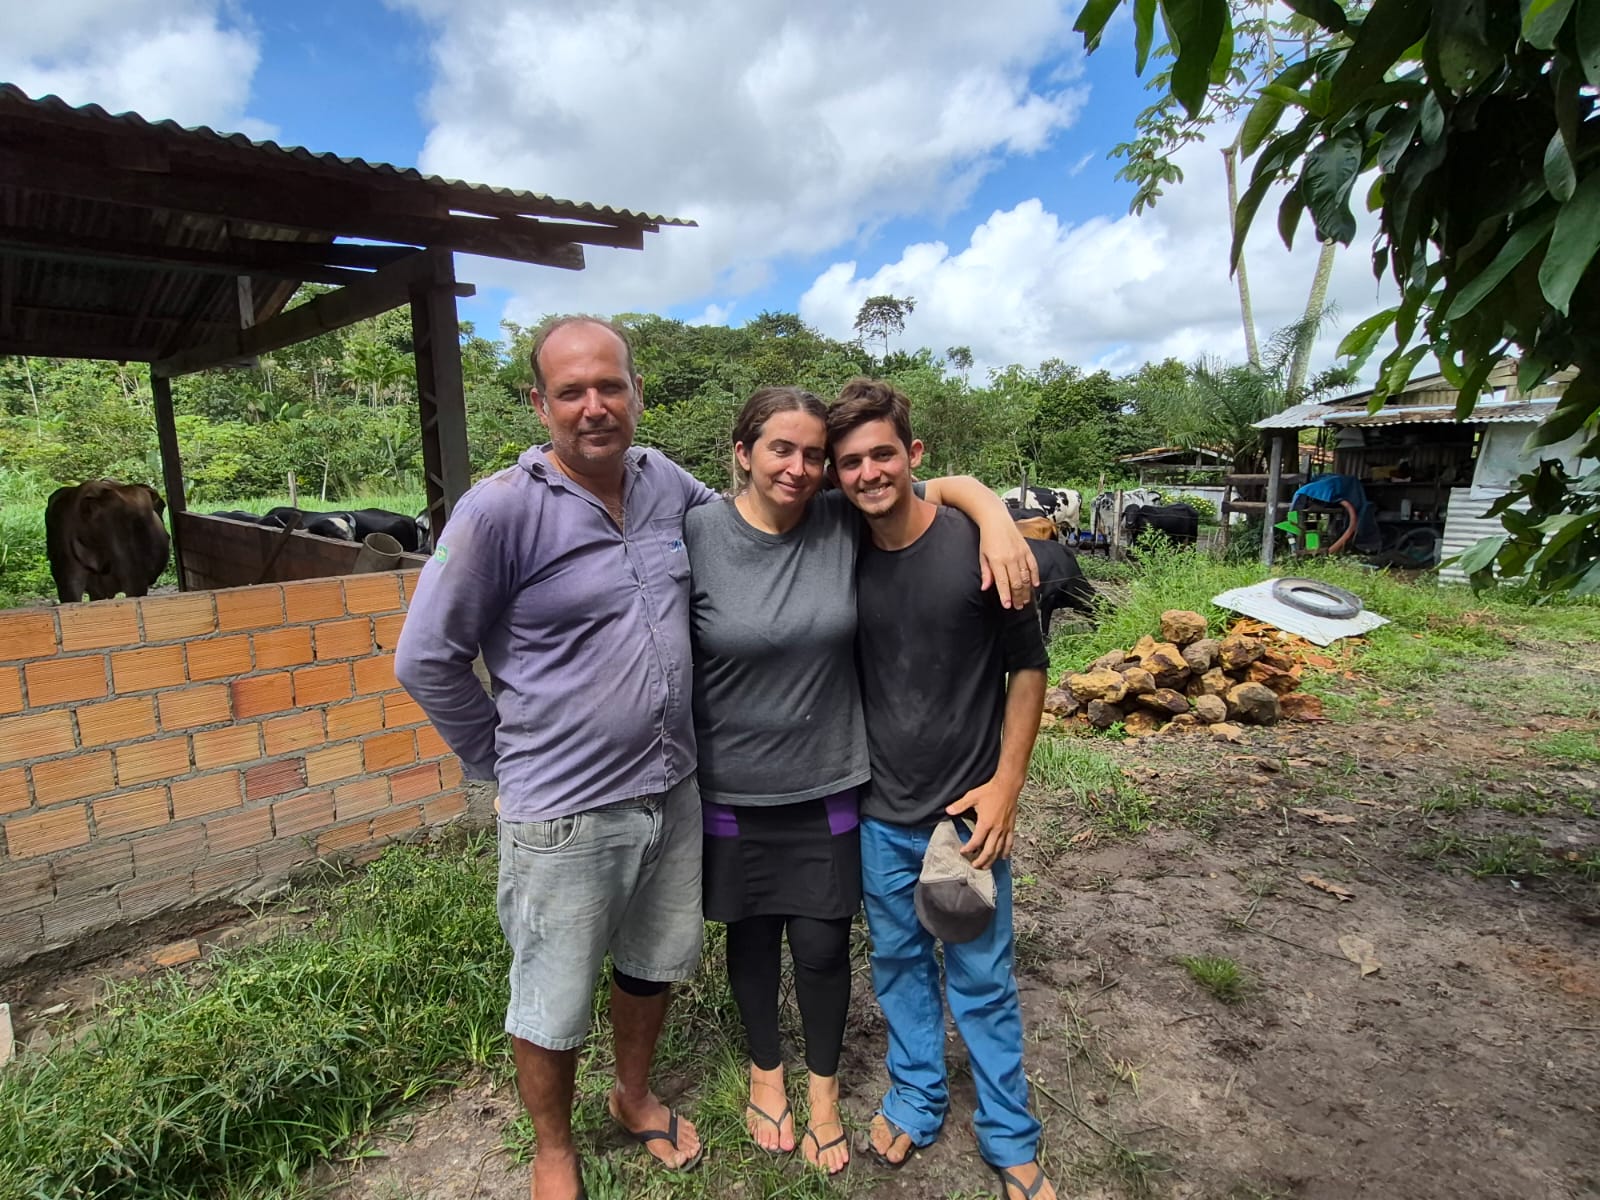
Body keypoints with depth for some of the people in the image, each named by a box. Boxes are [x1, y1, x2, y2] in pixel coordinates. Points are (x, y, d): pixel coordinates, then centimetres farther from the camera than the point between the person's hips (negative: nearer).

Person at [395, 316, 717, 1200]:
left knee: (654, 964, 25)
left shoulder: (666, 483, -1)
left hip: (673, 791, 6)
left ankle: (634, 1097, 53)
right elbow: (427, 661, -11)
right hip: (565, 813, -5)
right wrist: (505, 763, -4)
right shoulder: (500, 511, -17)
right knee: (554, 1004, 14)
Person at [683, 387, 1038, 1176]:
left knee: (822, 943, 12)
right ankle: (765, 1069, 48)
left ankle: (822, 1083, 42)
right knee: (751, 933, 19)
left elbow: (948, 486, 2)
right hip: (732, 791, 0)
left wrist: (997, 518, -20)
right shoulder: (698, 535, -12)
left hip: (827, 786, 1)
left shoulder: (844, 523, -7)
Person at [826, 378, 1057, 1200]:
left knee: (981, 982, 11)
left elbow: (1027, 666, -6)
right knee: (898, 962, 19)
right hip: (880, 814, 3)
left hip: (966, 811, -3)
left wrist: (1005, 782, -10)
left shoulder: (977, 545, -13)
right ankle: (915, 1102, 43)